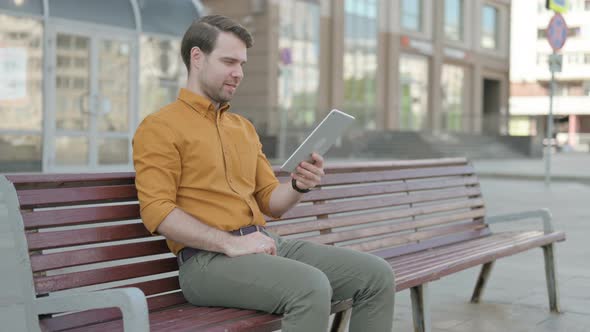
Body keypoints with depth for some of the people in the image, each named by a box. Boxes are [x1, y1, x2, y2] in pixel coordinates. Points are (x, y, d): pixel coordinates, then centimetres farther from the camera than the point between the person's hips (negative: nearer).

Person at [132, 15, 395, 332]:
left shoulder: (244, 127, 21)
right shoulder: (159, 127, -1)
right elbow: (157, 211, -12)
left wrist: (298, 185, -2)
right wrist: (231, 244, -20)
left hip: (267, 244, 8)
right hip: (208, 258, -7)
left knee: (376, 274, -6)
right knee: (311, 287, -34)